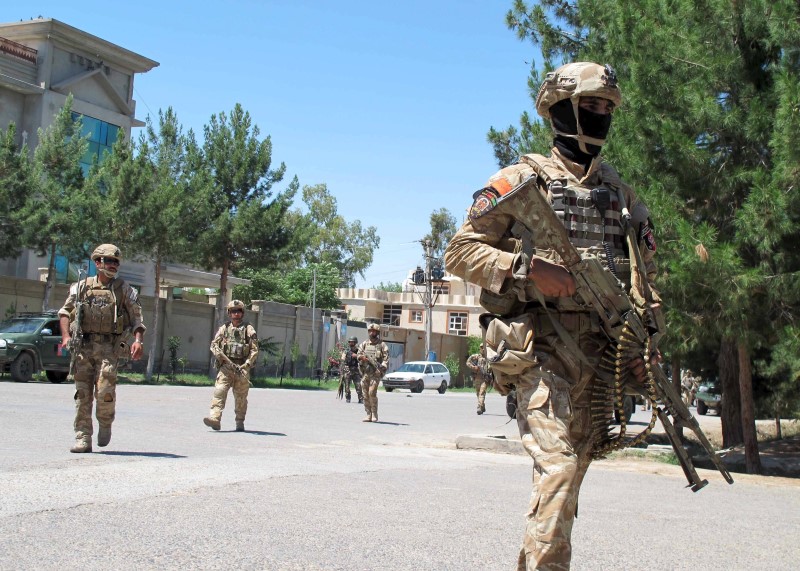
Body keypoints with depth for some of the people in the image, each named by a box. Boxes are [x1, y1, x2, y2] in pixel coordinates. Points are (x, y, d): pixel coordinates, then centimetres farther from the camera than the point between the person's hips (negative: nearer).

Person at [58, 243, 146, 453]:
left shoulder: (124, 290, 7)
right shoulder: (82, 287, 10)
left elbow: (137, 318, 5)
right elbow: (65, 312, 15)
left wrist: (138, 341, -11)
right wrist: (66, 336, 0)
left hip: (109, 347, -2)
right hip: (83, 347, 2)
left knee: (104, 390, -15)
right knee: (82, 394, -1)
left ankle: (105, 424, 14)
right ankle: (83, 439, 5)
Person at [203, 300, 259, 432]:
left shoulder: (248, 329, 5)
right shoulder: (224, 328, 11)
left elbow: (254, 350, -1)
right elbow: (214, 345, 5)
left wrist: (246, 365, -14)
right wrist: (224, 358, -12)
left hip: (242, 368, -1)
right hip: (226, 366, 1)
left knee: (241, 397, 3)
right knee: (219, 391, -15)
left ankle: (240, 422, 14)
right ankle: (215, 418, -24)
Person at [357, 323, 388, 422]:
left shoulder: (382, 345, 4)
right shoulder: (364, 344, 14)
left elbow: (386, 359, -1)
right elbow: (359, 355, 6)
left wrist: (381, 368, -15)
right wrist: (365, 359, -16)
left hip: (375, 373, -4)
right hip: (365, 372, 4)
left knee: (372, 393, -14)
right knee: (365, 394, 2)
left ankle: (374, 414, -4)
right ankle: (368, 414, 9)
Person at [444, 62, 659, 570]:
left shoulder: (619, 189, 16)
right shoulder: (525, 180, 0)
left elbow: (643, 270, 21)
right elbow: (460, 252, -3)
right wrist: (529, 269, -16)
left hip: (600, 350, 6)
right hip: (542, 346, -6)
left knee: (575, 467, 11)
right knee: (558, 467, -17)